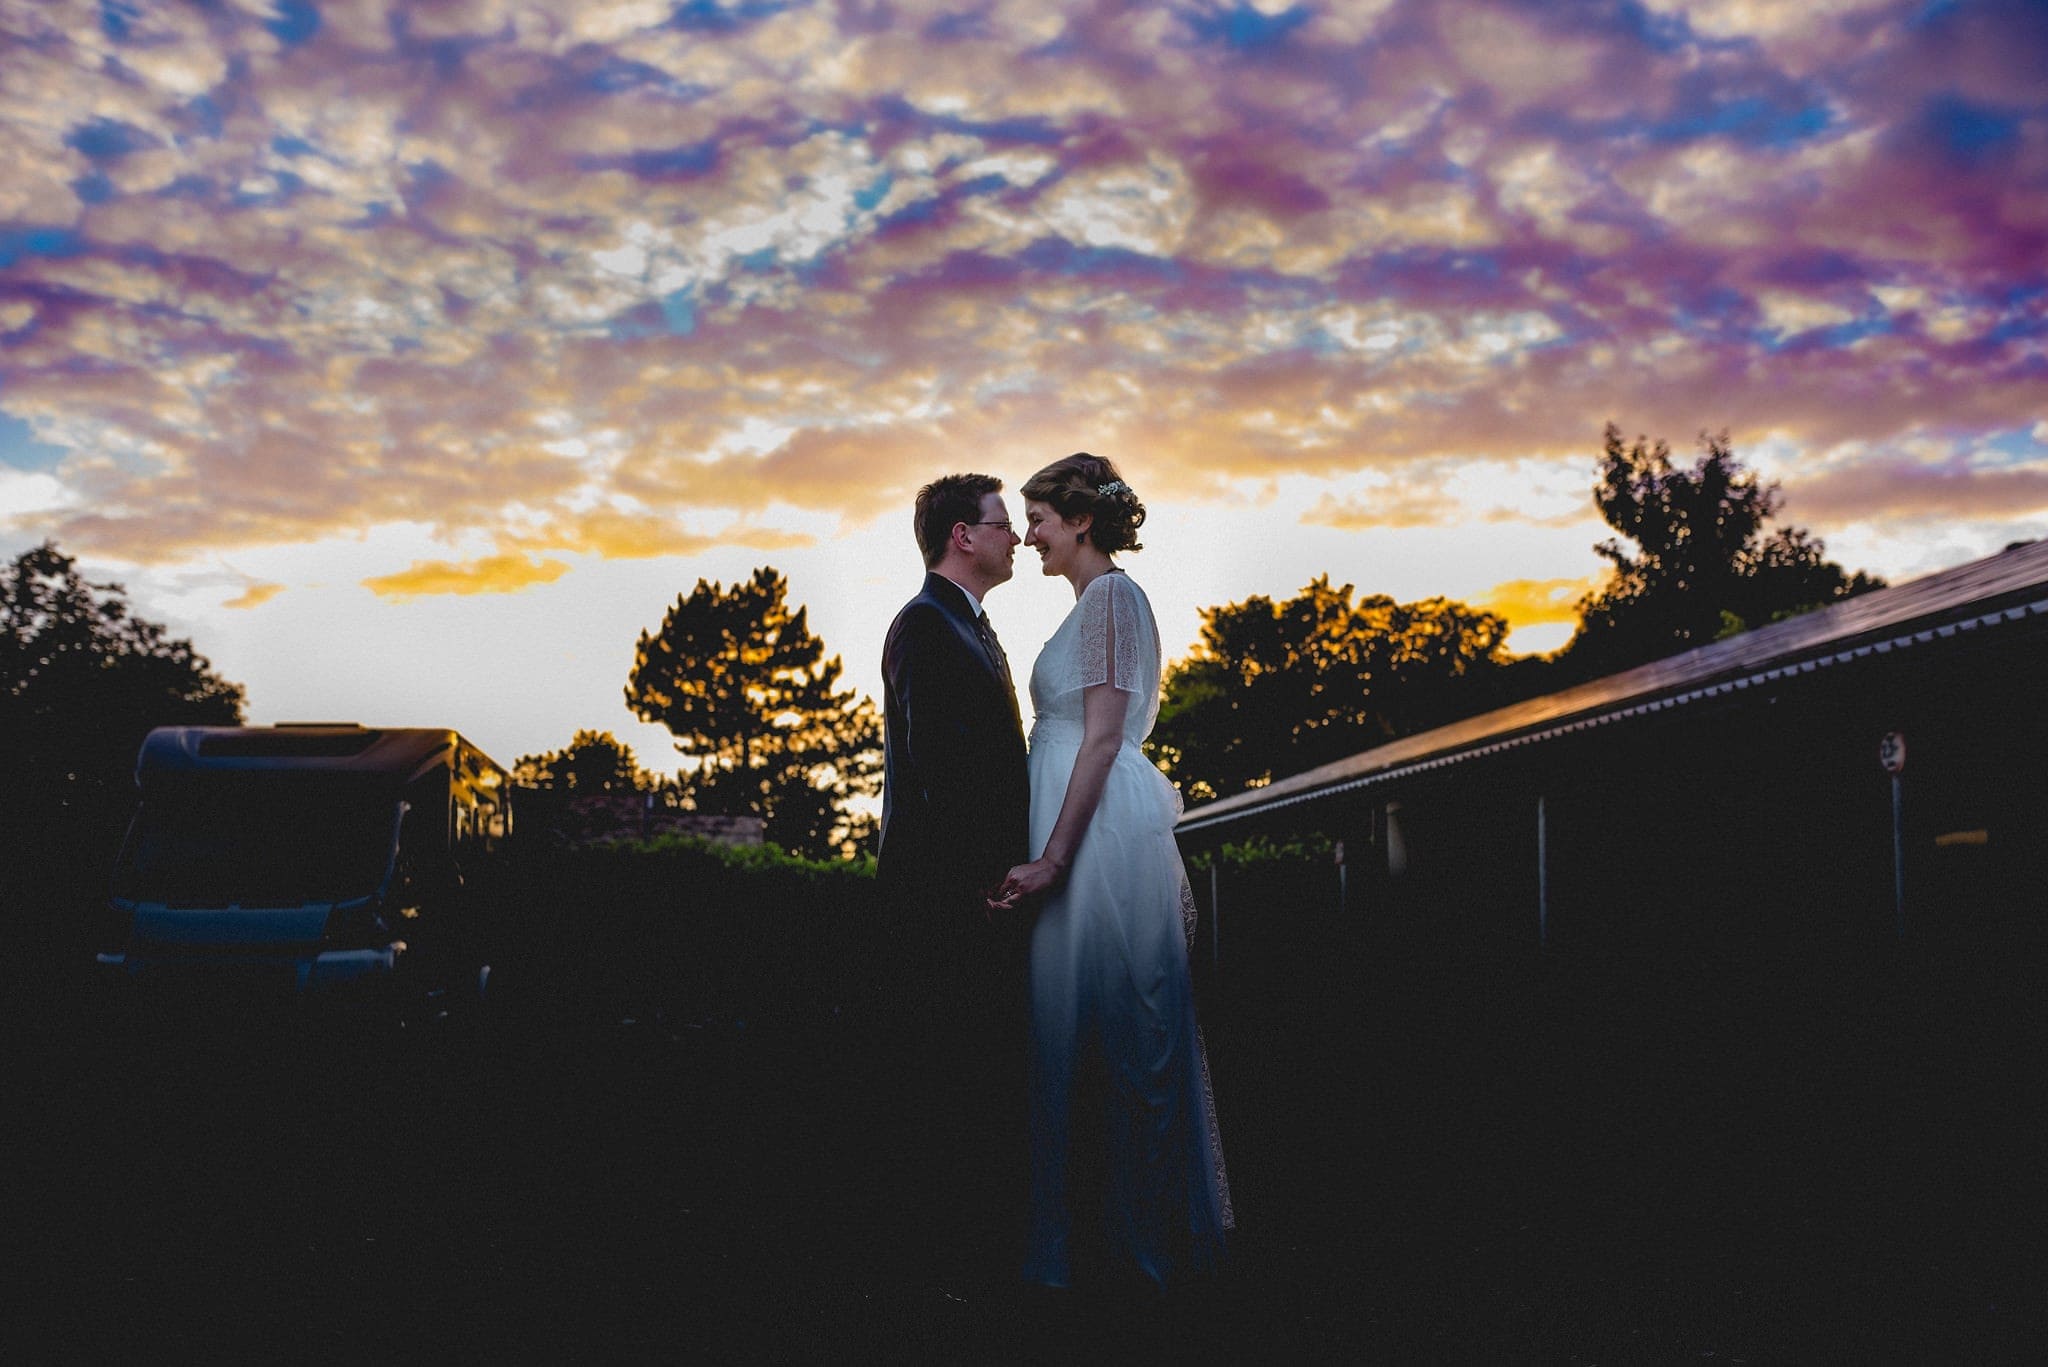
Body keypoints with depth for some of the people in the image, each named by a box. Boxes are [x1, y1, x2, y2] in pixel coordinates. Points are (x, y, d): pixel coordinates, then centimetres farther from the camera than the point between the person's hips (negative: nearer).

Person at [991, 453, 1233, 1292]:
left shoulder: (1111, 596, -10)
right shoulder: (1096, 602, 19)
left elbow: (1102, 736, -17)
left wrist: (1053, 858, -21)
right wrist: (1054, 854, 19)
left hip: (1102, 835, -10)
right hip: (1096, 838, 10)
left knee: (1105, 1026, -4)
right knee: (1103, 1029, 12)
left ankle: (1140, 1233, 6)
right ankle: (1117, 1223, 21)